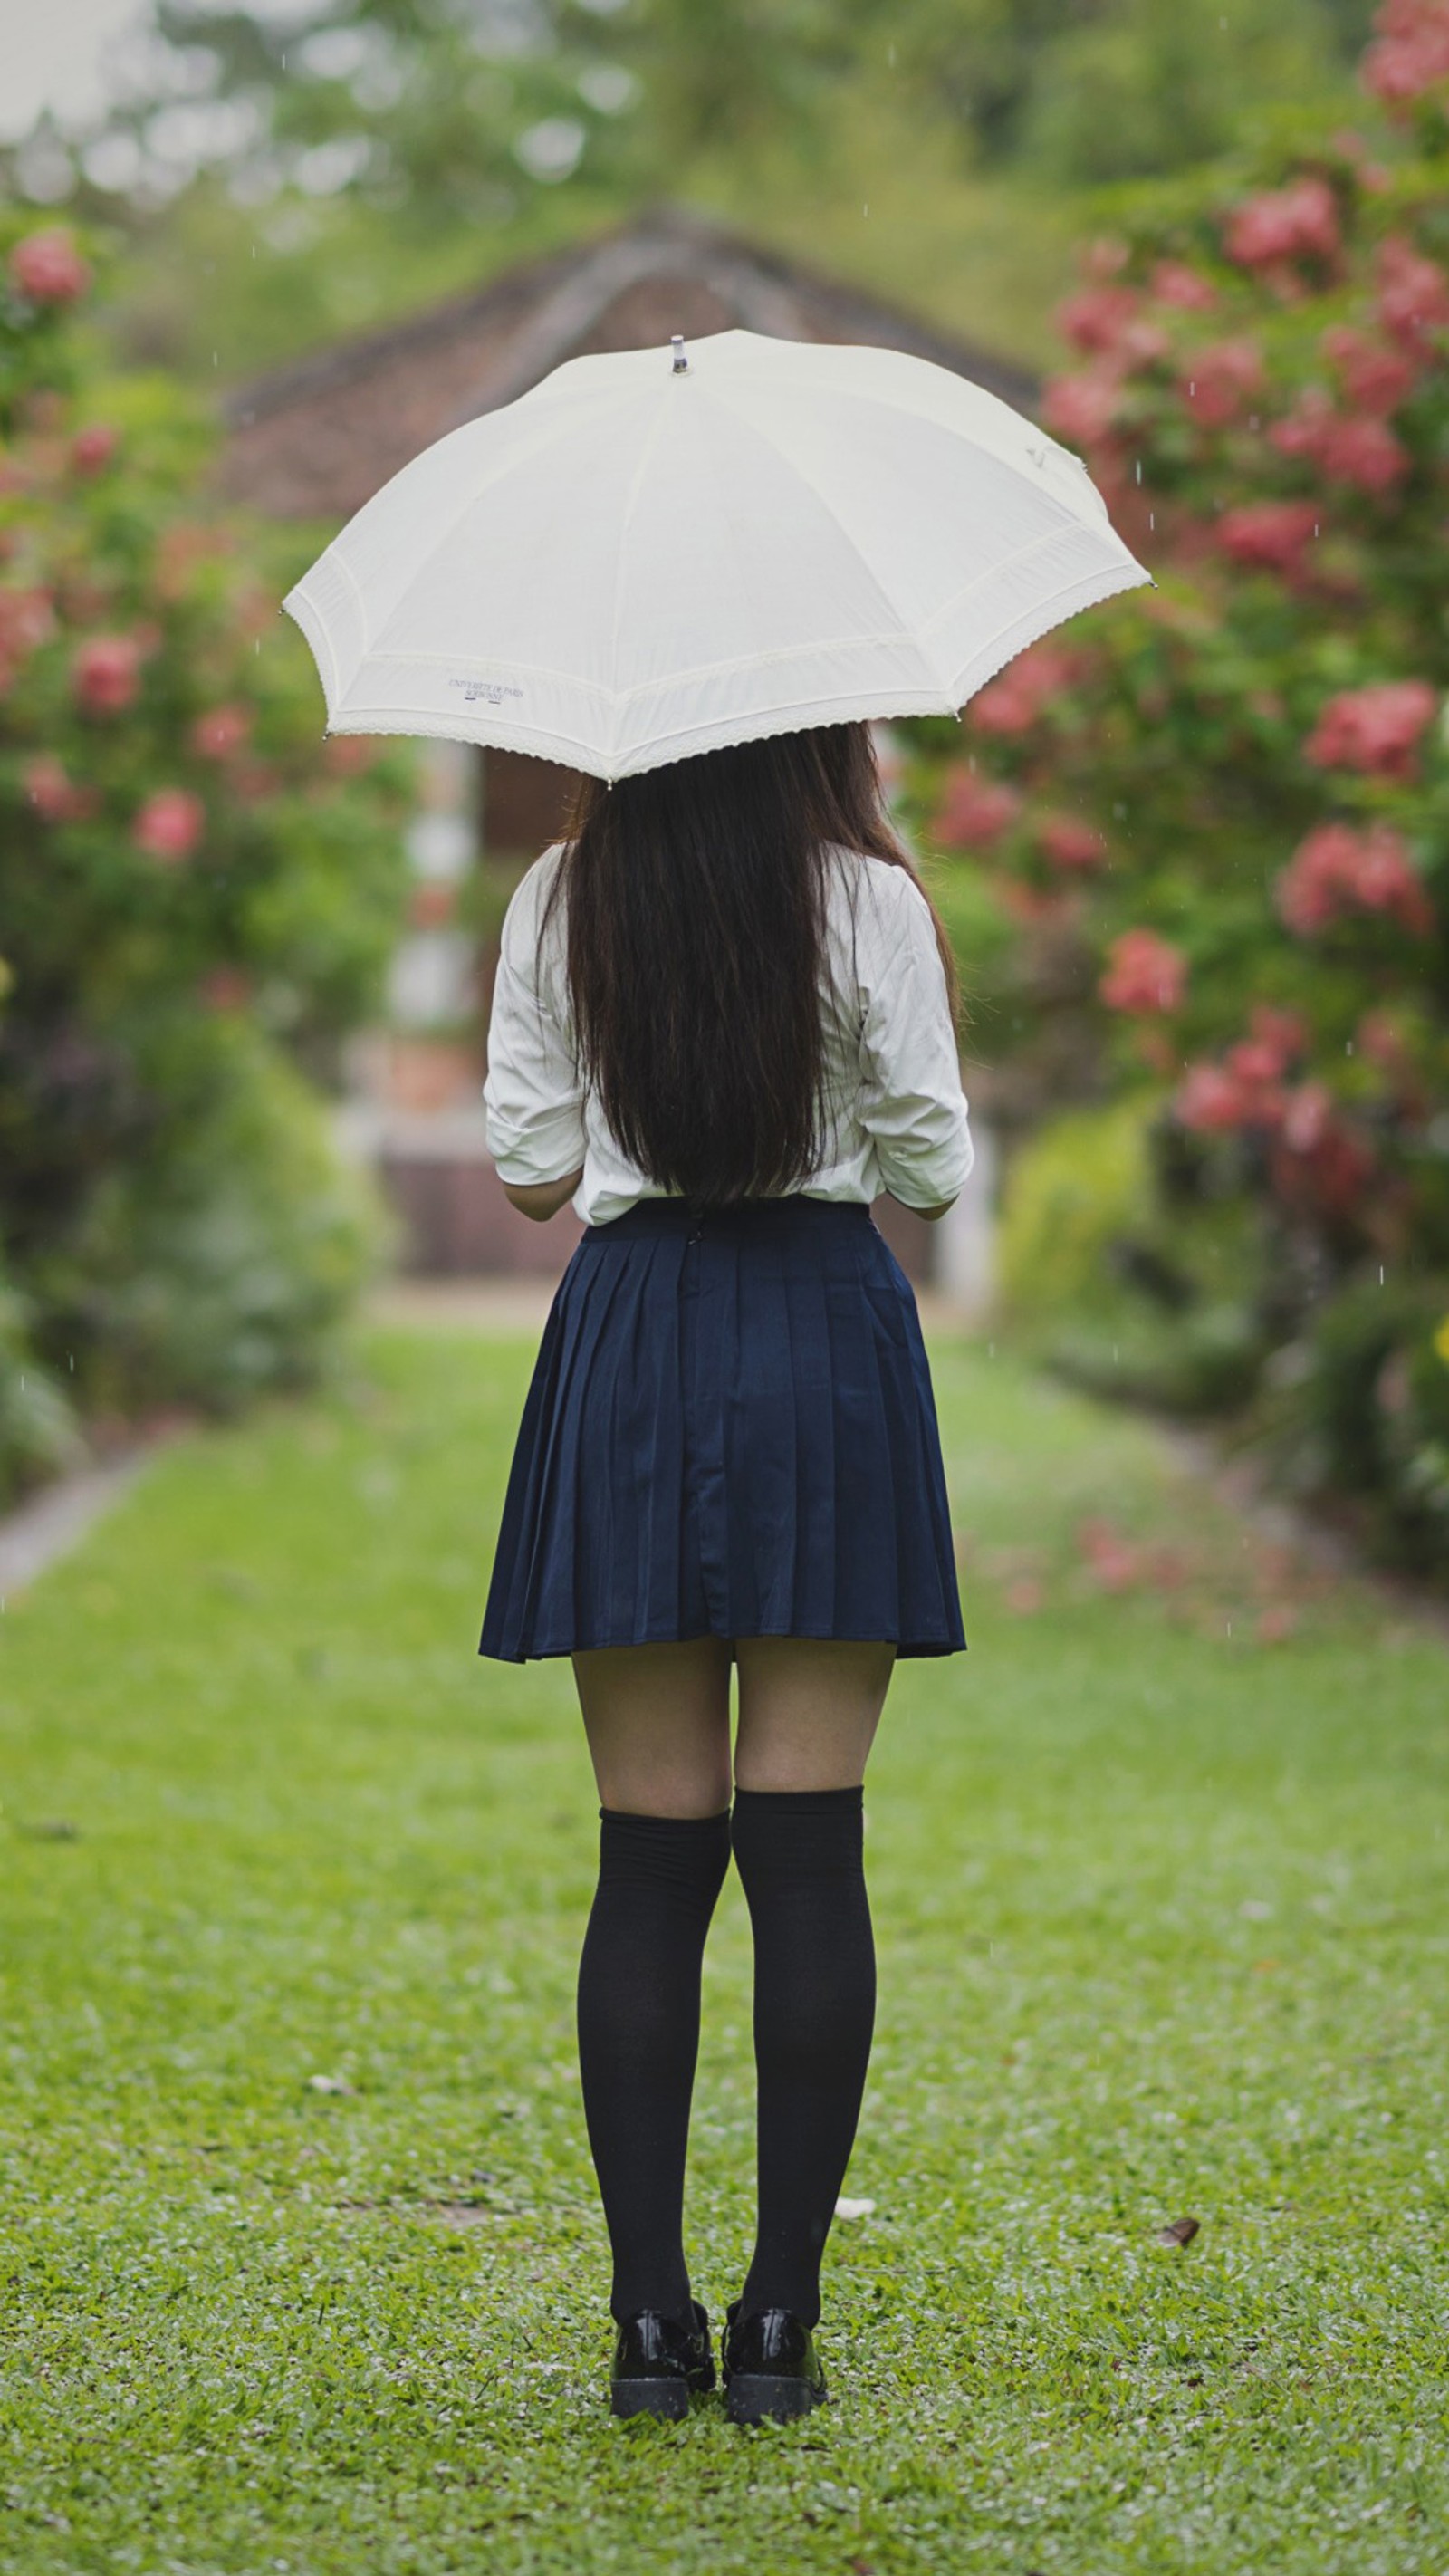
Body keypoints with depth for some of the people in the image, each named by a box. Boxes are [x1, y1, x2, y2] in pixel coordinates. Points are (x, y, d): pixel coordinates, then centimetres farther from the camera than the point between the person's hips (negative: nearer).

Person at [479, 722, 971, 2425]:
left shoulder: (561, 902, 2)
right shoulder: (871, 904, -4)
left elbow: (529, 1167, 4)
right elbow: (931, 1172, -2)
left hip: (627, 1342, 2)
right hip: (828, 1333, -2)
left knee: (649, 1856, 5)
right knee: (808, 1851, 1)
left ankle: (650, 2317, 3)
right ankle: (780, 2320, 0)